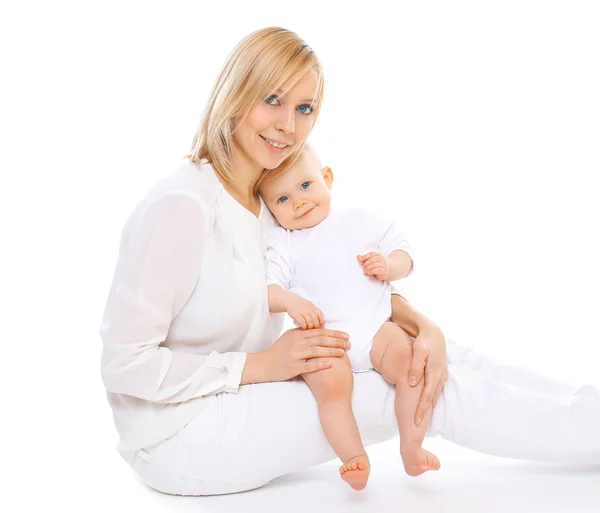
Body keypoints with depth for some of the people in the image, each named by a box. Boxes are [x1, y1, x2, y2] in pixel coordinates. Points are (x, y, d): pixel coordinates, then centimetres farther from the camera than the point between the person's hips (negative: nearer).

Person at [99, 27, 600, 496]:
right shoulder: (180, 207, -23)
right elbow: (123, 365, -22)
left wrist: (423, 326, -13)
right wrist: (259, 365, -22)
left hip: (245, 396, 7)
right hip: (178, 437, -7)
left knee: (433, 360, -5)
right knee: (438, 395, -13)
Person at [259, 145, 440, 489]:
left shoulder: (363, 221, 15)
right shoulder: (283, 244, 12)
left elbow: (403, 252, 16)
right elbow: (267, 288, 2)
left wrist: (389, 265, -7)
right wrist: (290, 301, -19)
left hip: (377, 328, 2)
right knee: (332, 385, -29)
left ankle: (412, 446, -8)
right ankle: (356, 458, -19)